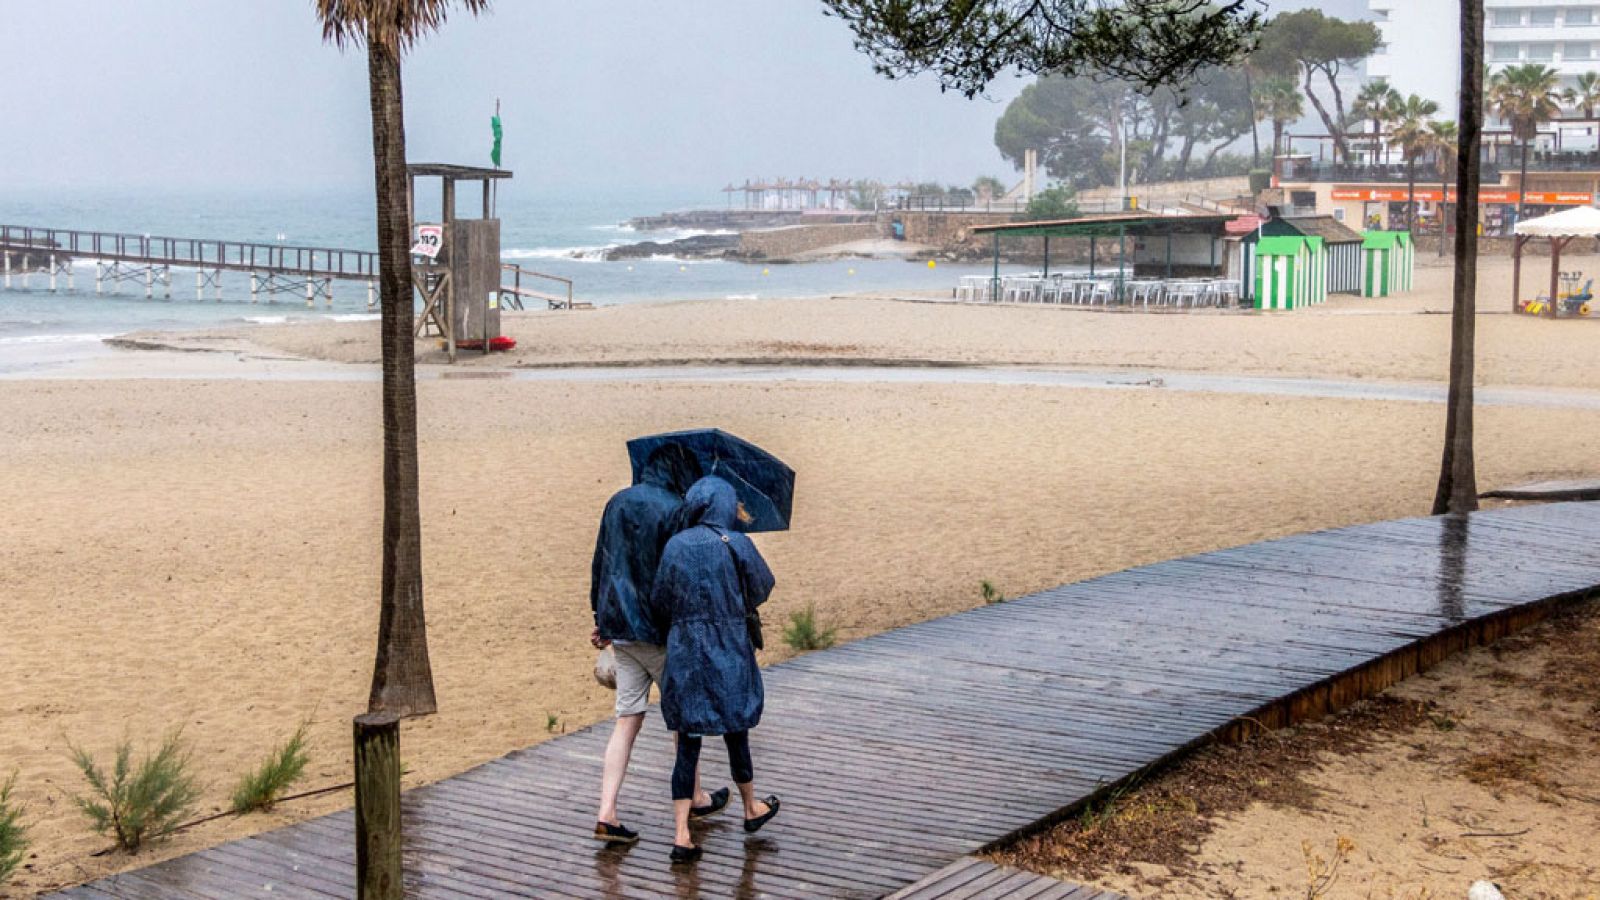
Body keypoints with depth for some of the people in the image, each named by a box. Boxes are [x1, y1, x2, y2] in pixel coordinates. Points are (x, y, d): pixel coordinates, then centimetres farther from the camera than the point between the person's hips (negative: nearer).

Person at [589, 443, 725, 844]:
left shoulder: (617, 502, 8)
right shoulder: (674, 510, -14)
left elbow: (600, 564, 14)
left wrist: (601, 619, 22)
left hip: (618, 625, 6)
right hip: (656, 628, -6)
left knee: (628, 718, 8)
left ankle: (607, 813, 0)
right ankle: (696, 799, 27)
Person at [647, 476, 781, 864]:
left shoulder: (675, 545, -2)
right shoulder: (737, 545, -11)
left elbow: (660, 603, 3)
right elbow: (763, 587, 3)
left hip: (684, 655, 2)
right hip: (730, 655, -2)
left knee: (688, 744, 5)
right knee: (735, 733, 17)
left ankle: (682, 836, -1)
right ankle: (751, 810, 39)